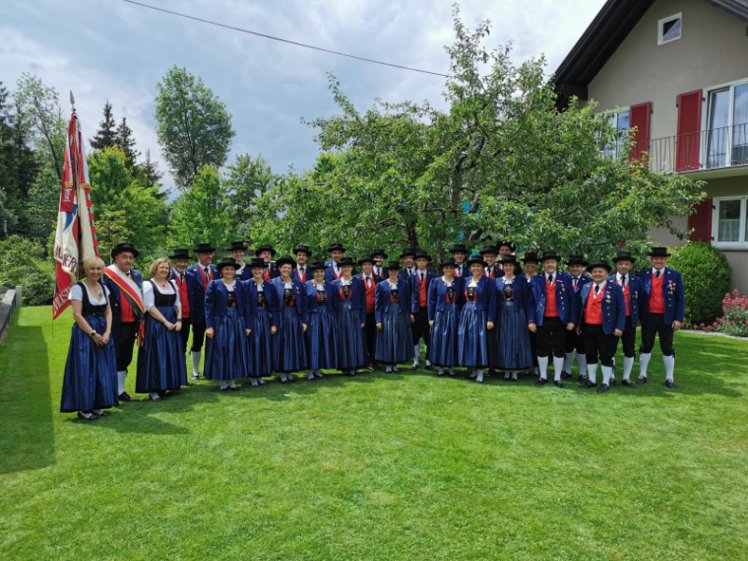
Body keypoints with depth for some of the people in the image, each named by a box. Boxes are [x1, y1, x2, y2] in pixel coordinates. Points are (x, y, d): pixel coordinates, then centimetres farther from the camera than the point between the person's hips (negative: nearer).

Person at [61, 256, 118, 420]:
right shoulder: (78, 287, -9)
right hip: (84, 333, -6)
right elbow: (77, 315, -13)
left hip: (103, 334, 6)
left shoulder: (104, 288, 9)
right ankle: (83, 409, 8)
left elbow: (108, 312, 8)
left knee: (102, 370, 8)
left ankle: (97, 406, 18)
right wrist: (93, 334, -16)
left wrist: (107, 332, -7)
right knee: (85, 370, -2)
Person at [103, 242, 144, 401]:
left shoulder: (136, 276, 10)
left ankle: (120, 390, 28)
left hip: (131, 325, 6)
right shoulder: (107, 275, -10)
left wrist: (140, 322, 8)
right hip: (115, 325, -6)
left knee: (125, 359, 15)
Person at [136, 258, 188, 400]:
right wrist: (165, 322, -17)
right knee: (156, 355, -4)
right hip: (155, 324, -6)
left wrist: (179, 320, -4)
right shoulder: (148, 284, -6)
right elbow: (150, 307, -13)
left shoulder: (172, 283, 11)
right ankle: (153, 388, 3)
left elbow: (178, 304, 11)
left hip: (172, 323, 6)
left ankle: (166, 385, 19)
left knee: (172, 355, 8)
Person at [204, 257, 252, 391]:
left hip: (237, 323, 3)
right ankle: (222, 381, 11)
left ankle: (232, 381, 16)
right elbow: (208, 306, -5)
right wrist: (209, 326, -12)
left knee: (235, 351, 6)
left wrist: (248, 325, 1)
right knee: (221, 351, 1)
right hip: (220, 323, -2)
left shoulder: (241, 285, 6)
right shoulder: (214, 284, -1)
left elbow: (245, 306, 6)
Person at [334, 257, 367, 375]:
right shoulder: (336, 283, 5)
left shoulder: (359, 282, 0)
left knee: (355, 339, 1)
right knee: (343, 341, 5)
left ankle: (354, 367, 8)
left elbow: (363, 301, -1)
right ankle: (345, 367, 13)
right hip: (341, 316, 2)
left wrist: (363, 319, -5)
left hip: (354, 315, -2)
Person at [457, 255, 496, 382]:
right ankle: (472, 370, 15)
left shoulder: (488, 282, -4)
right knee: (467, 341, 5)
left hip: (480, 315, -4)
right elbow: (463, 299, 13)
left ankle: (480, 372, 3)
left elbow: (492, 302, -7)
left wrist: (490, 319, -13)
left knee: (479, 341, -4)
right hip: (466, 314, 5)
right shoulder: (466, 281, 10)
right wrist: (461, 315, 7)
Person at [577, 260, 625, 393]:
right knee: (590, 355, 13)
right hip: (587, 328, 5)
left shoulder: (615, 288, -5)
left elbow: (621, 309, -6)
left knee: (606, 356, 3)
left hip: (606, 329, -4)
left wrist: (619, 327, -12)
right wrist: (578, 324, 10)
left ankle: (606, 382, 16)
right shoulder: (585, 287, 8)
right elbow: (580, 306, 14)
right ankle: (592, 379, 26)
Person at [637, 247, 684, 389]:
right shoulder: (643, 275, 2)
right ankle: (642, 375, 21)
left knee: (667, 348, 7)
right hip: (648, 317, 1)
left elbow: (680, 299, -2)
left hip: (666, 318, -1)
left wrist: (679, 318, -8)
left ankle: (669, 378, 17)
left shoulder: (675, 275, -1)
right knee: (646, 347, 10)